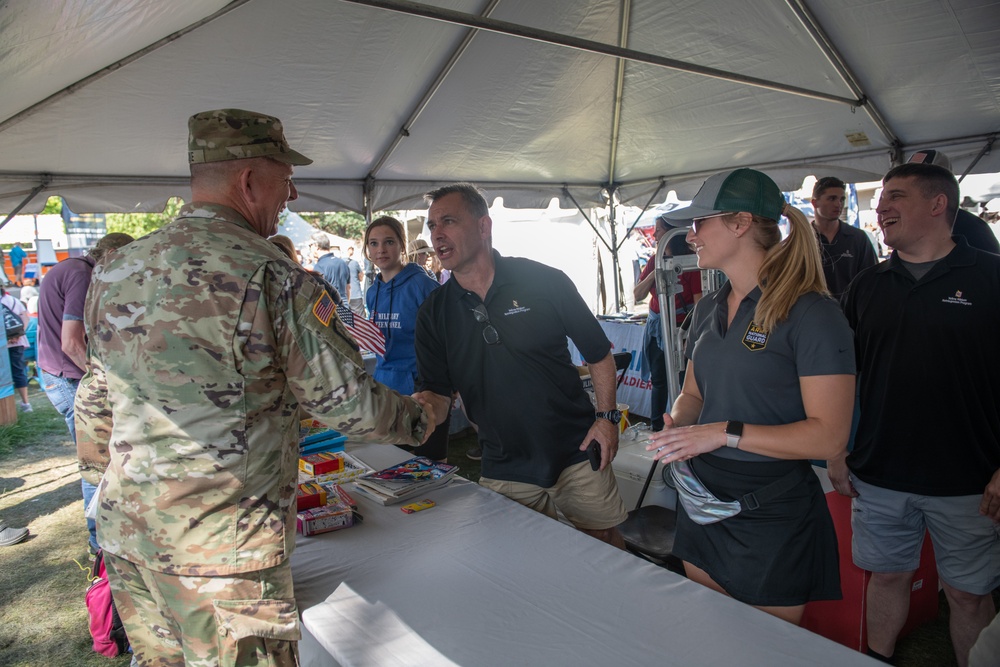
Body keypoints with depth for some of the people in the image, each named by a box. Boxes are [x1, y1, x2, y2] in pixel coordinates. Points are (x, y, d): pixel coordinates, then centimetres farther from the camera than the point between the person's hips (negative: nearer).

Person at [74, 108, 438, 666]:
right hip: (222, 546, -7)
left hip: (124, 529, 8)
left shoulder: (114, 270, 5)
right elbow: (349, 403, -14)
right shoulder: (273, 278, -18)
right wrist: (420, 418, 4)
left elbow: (96, 398, 14)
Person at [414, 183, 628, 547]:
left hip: (577, 453, -2)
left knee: (606, 541, 14)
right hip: (504, 472, 2)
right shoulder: (434, 312, -1)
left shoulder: (544, 282, -9)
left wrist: (607, 416, -7)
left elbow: (598, 352, -1)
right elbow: (435, 391, -3)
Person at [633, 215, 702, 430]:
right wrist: (654, 273, -10)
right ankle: (656, 427, 28)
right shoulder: (654, 261, 8)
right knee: (658, 380, 16)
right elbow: (638, 295, 5)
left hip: (680, 329, -6)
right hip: (655, 327, 6)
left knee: (683, 381, -3)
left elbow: (699, 302, -13)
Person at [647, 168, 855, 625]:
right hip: (702, 501, 7)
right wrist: (676, 424, -6)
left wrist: (727, 432, -25)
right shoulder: (708, 309, 7)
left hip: (773, 512, -6)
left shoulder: (812, 313, -17)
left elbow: (829, 436, -20)